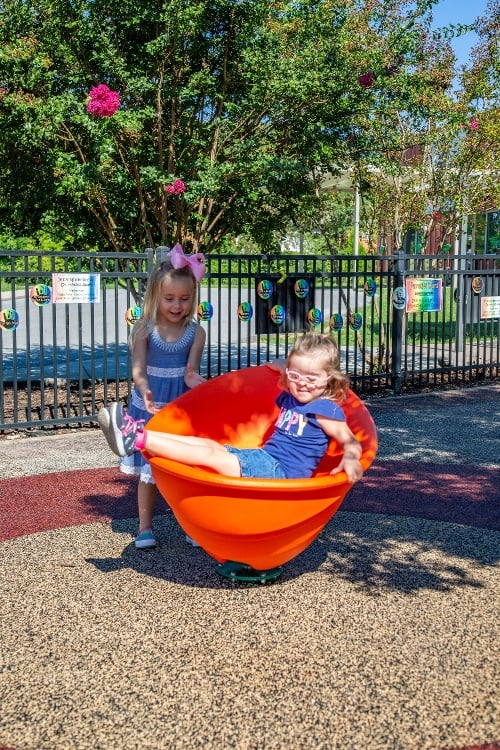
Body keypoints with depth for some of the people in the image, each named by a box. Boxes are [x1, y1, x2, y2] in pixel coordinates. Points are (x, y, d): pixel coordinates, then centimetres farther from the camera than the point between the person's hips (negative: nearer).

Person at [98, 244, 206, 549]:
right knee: (149, 470, 11)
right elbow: (138, 370, -14)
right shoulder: (145, 329, -8)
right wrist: (145, 392, -35)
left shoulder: (196, 332, -5)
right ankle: (145, 526, 25)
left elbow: (190, 370, -11)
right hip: (149, 408, 0)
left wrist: (193, 379, -36)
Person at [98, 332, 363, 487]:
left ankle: (137, 439, -19)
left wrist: (350, 459, -32)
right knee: (209, 442, -3)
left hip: (280, 472, -8)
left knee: (210, 455, -17)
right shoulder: (288, 399, 14)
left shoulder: (325, 410, -10)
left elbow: (350, 441, -15)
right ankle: (137, 435, -6)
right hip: (264, 458, 8)